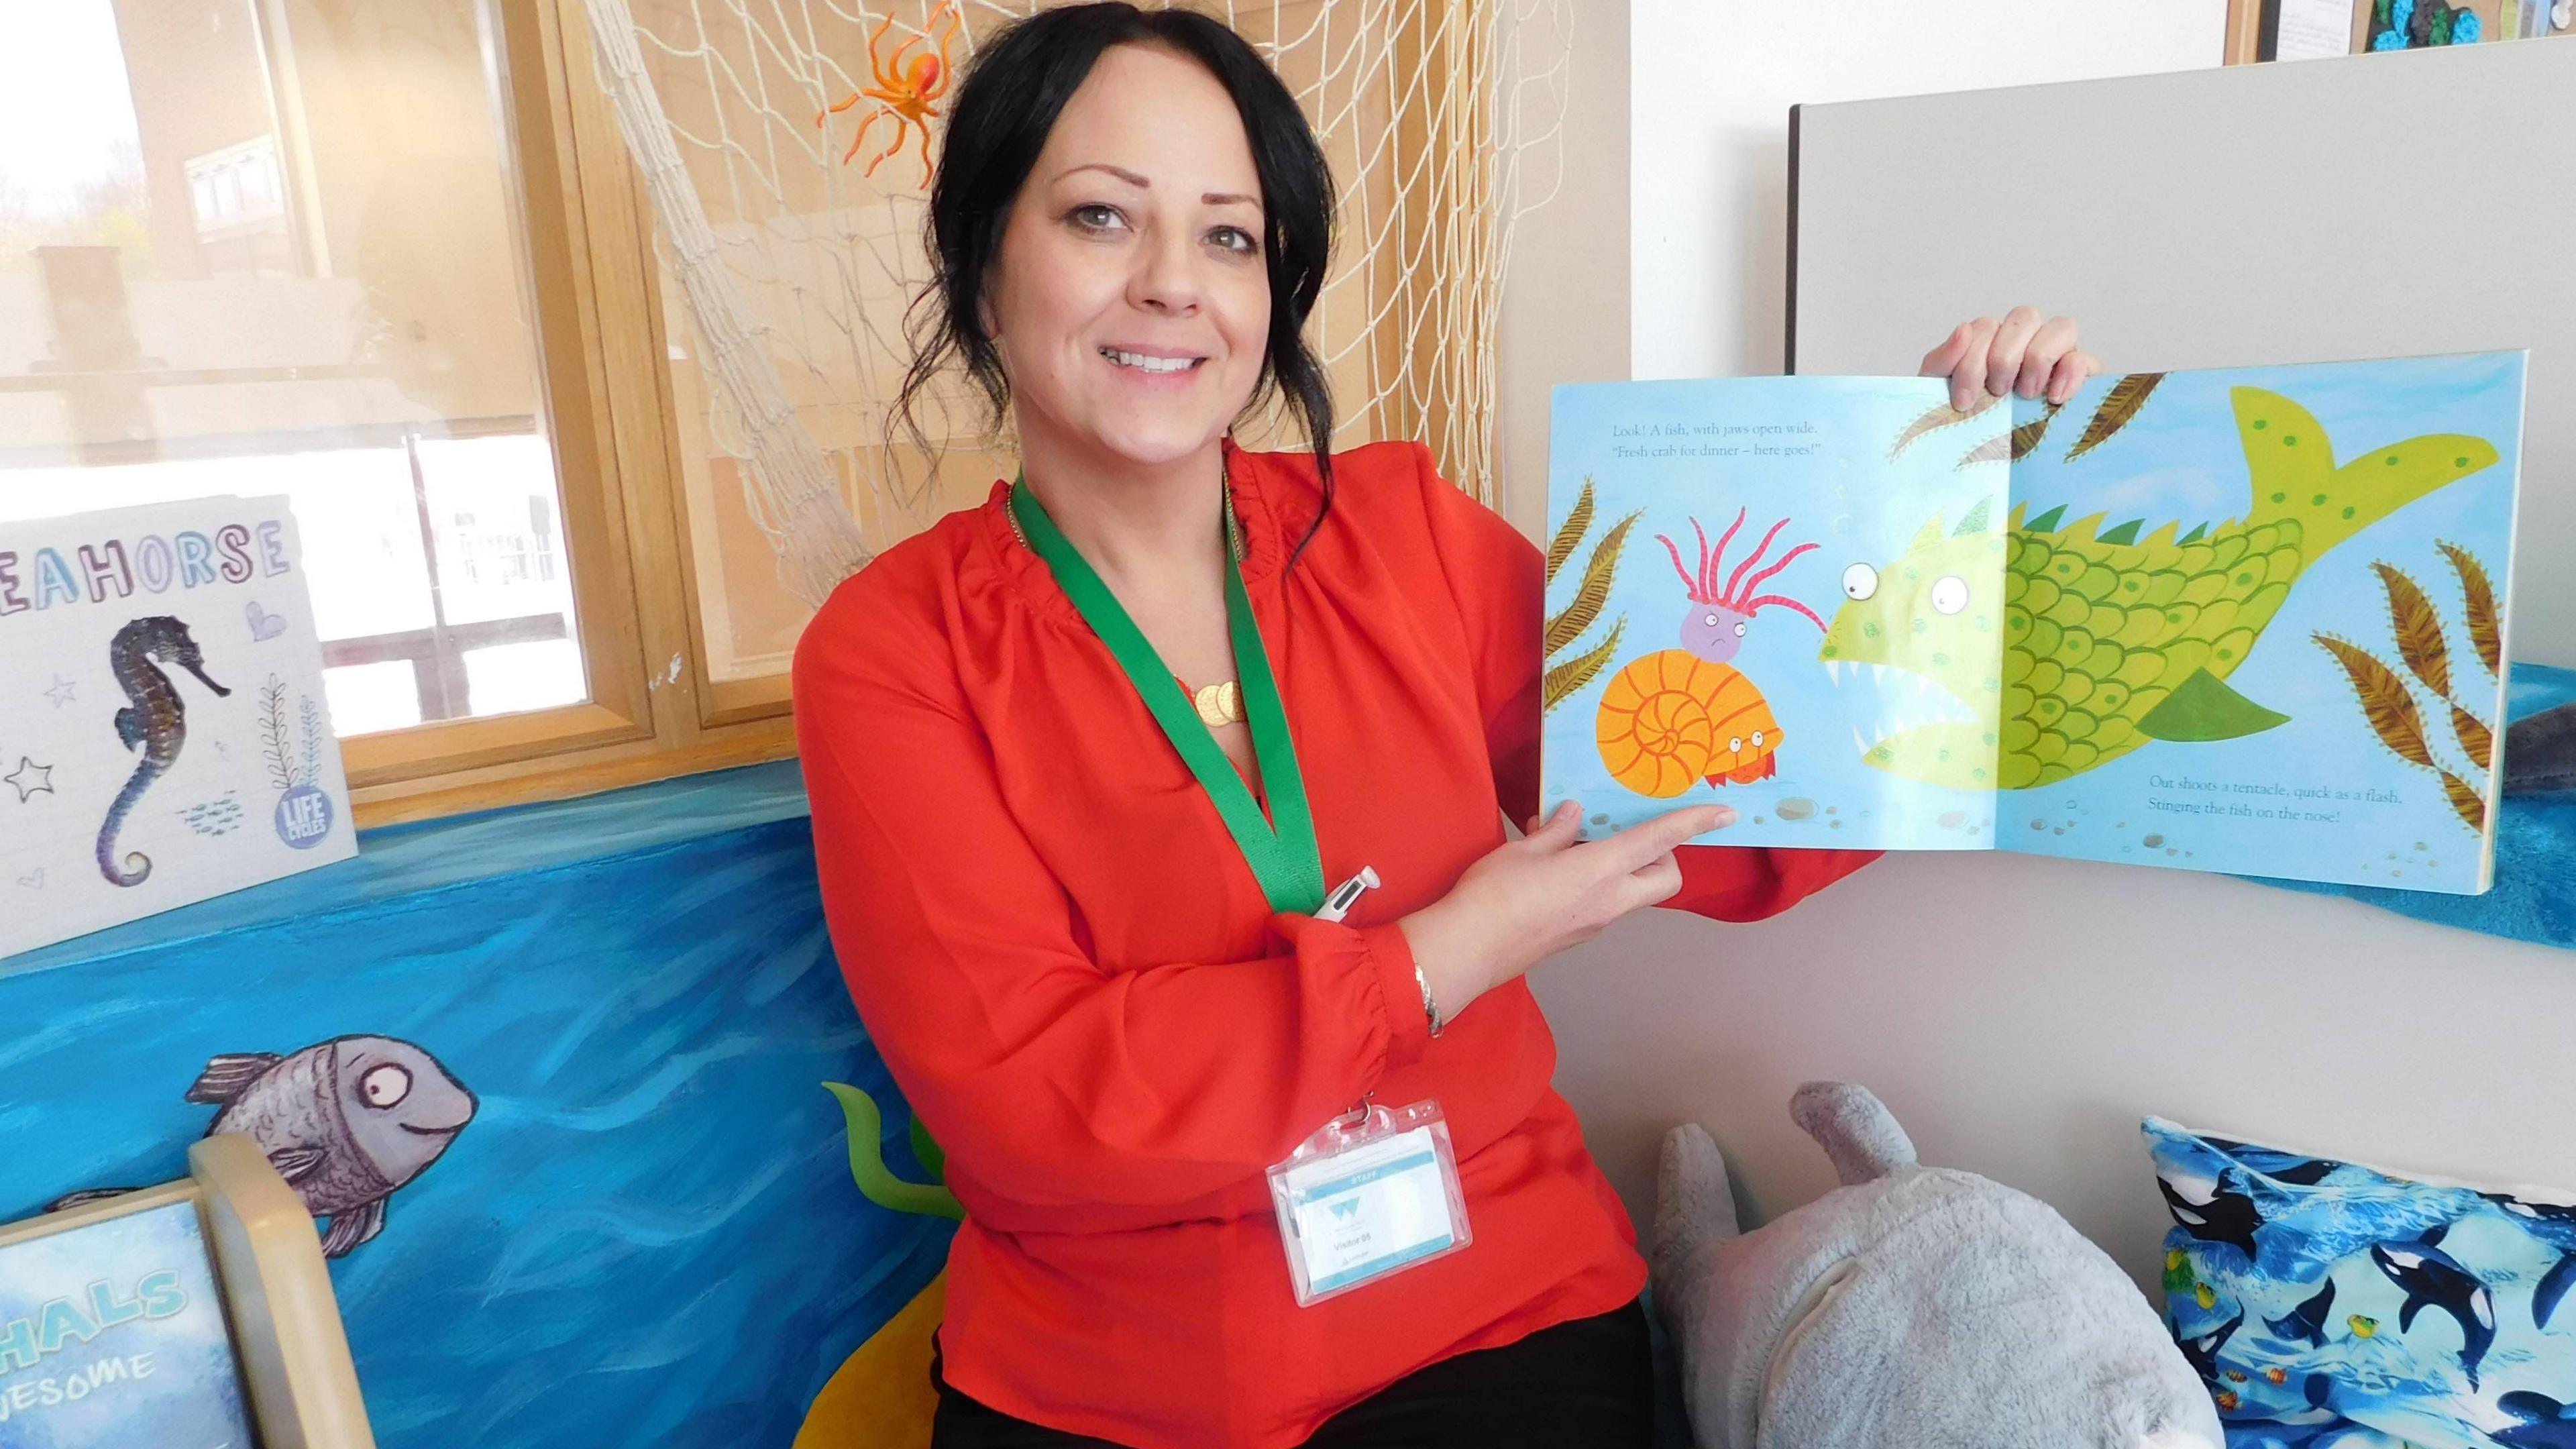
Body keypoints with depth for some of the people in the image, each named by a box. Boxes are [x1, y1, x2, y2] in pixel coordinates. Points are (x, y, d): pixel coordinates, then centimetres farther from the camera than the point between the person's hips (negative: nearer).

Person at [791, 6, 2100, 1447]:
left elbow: (1731, 832, 2)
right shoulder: (889, 653, -6)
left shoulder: (1404, 533, 0)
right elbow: (1023, 1103, -15)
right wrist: (1444, 961, -14)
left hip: (1495, 1329, 1)